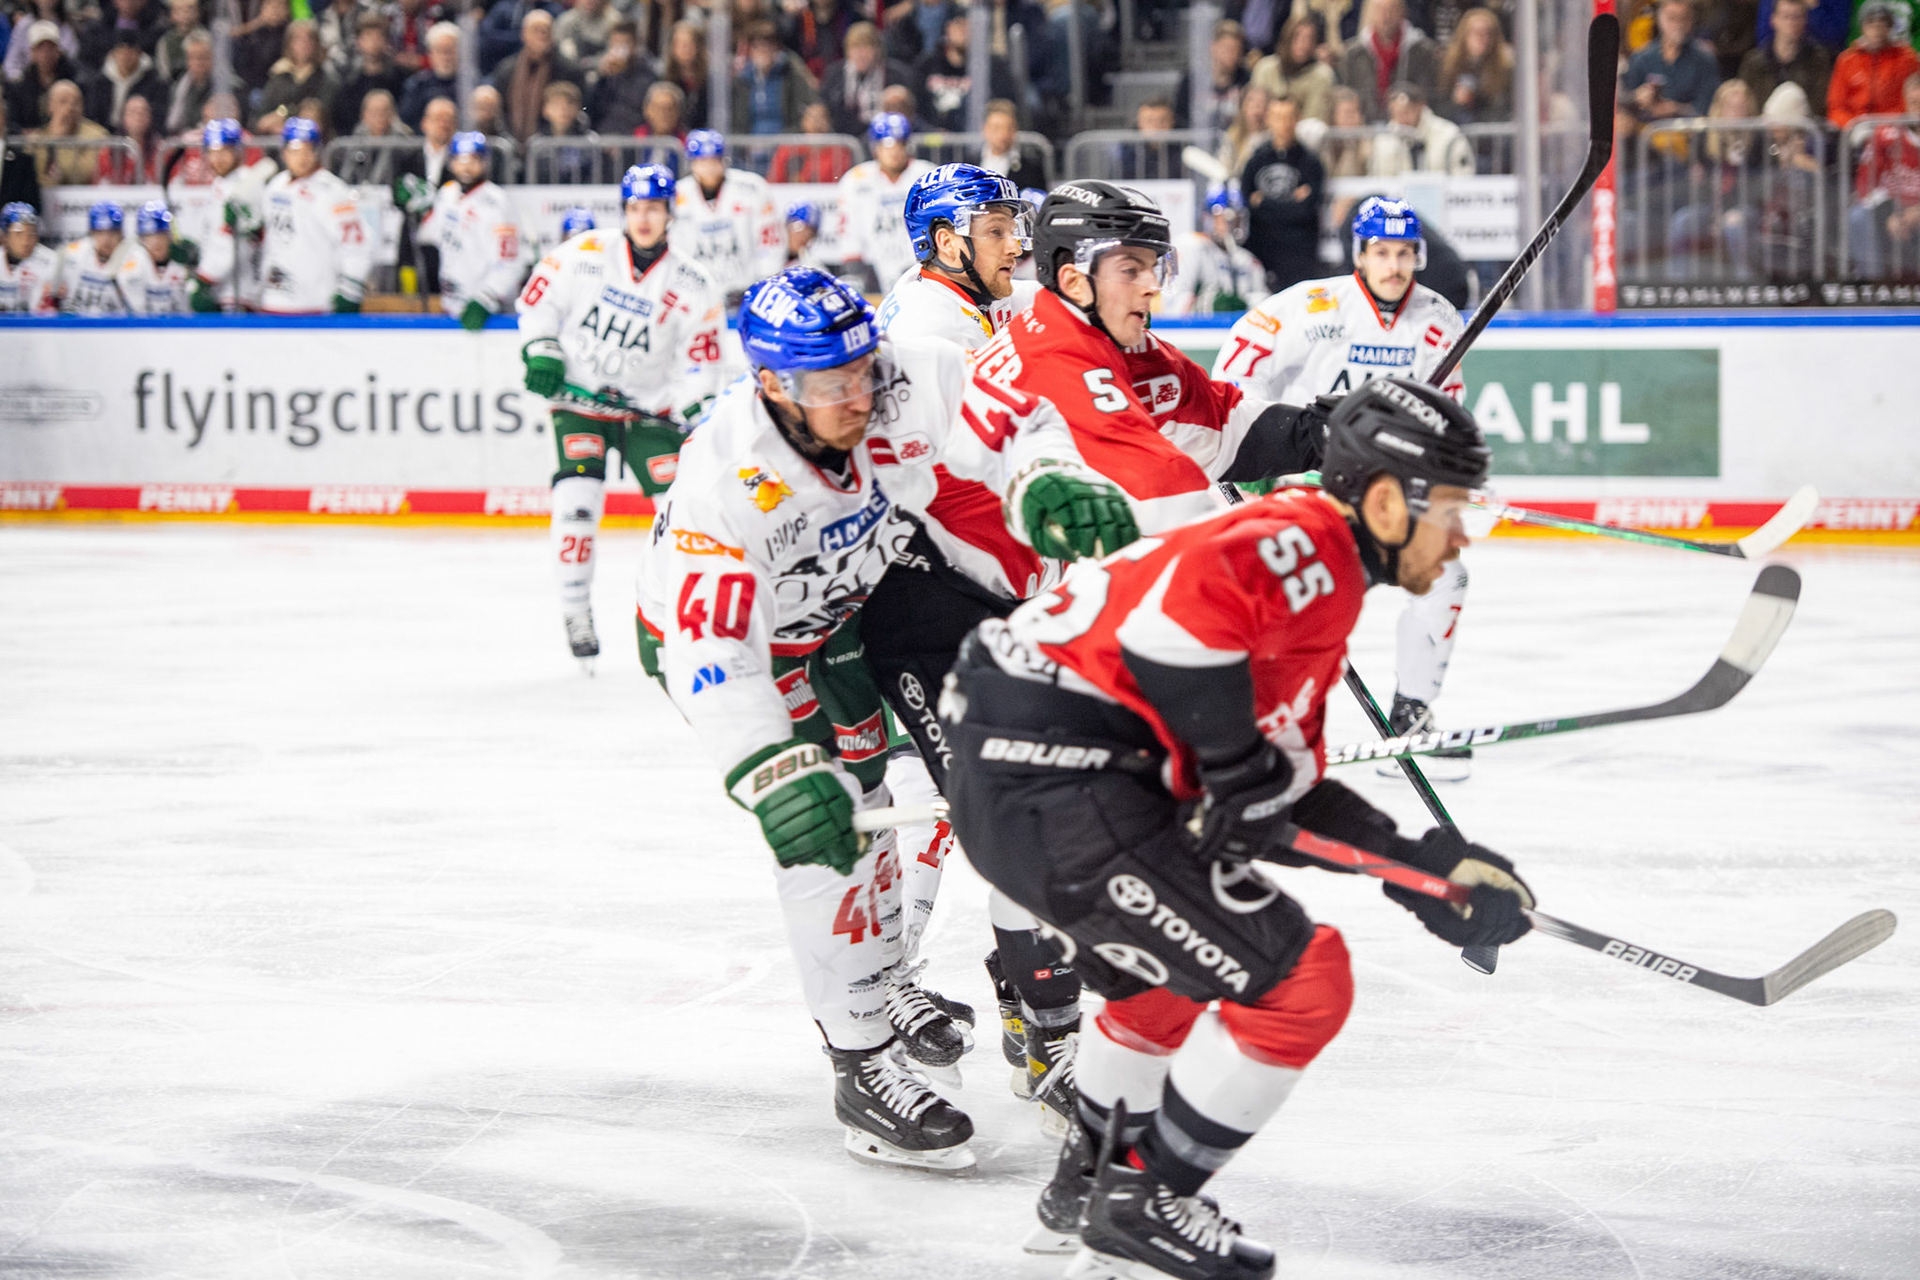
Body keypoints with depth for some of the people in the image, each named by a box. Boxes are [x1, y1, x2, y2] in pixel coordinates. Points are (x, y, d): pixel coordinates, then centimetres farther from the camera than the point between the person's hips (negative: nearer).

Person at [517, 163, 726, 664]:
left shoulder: (693, 286, -5)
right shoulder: (584, 253, -7)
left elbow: (701, 362, -3)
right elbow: (539, 299, 3)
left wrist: (694, 407, -18)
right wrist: (541, 353, -8)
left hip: (650, 409, 2)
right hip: (579, 400, -2)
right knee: (578, 494, -20)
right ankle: (576, 613, -9)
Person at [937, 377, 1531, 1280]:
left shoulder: (1315, 597, 22)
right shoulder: (1309, 549, -11)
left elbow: (1285, 795, 25)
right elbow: (1184, 599, -31)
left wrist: (1421, 865, 21)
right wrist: (1237, 766, -20)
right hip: (1065, 788, -11)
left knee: (1173, 964, 34)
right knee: (1295, 983, -6)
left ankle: (1095, 1171, 51)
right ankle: (1142, 1206, 6)